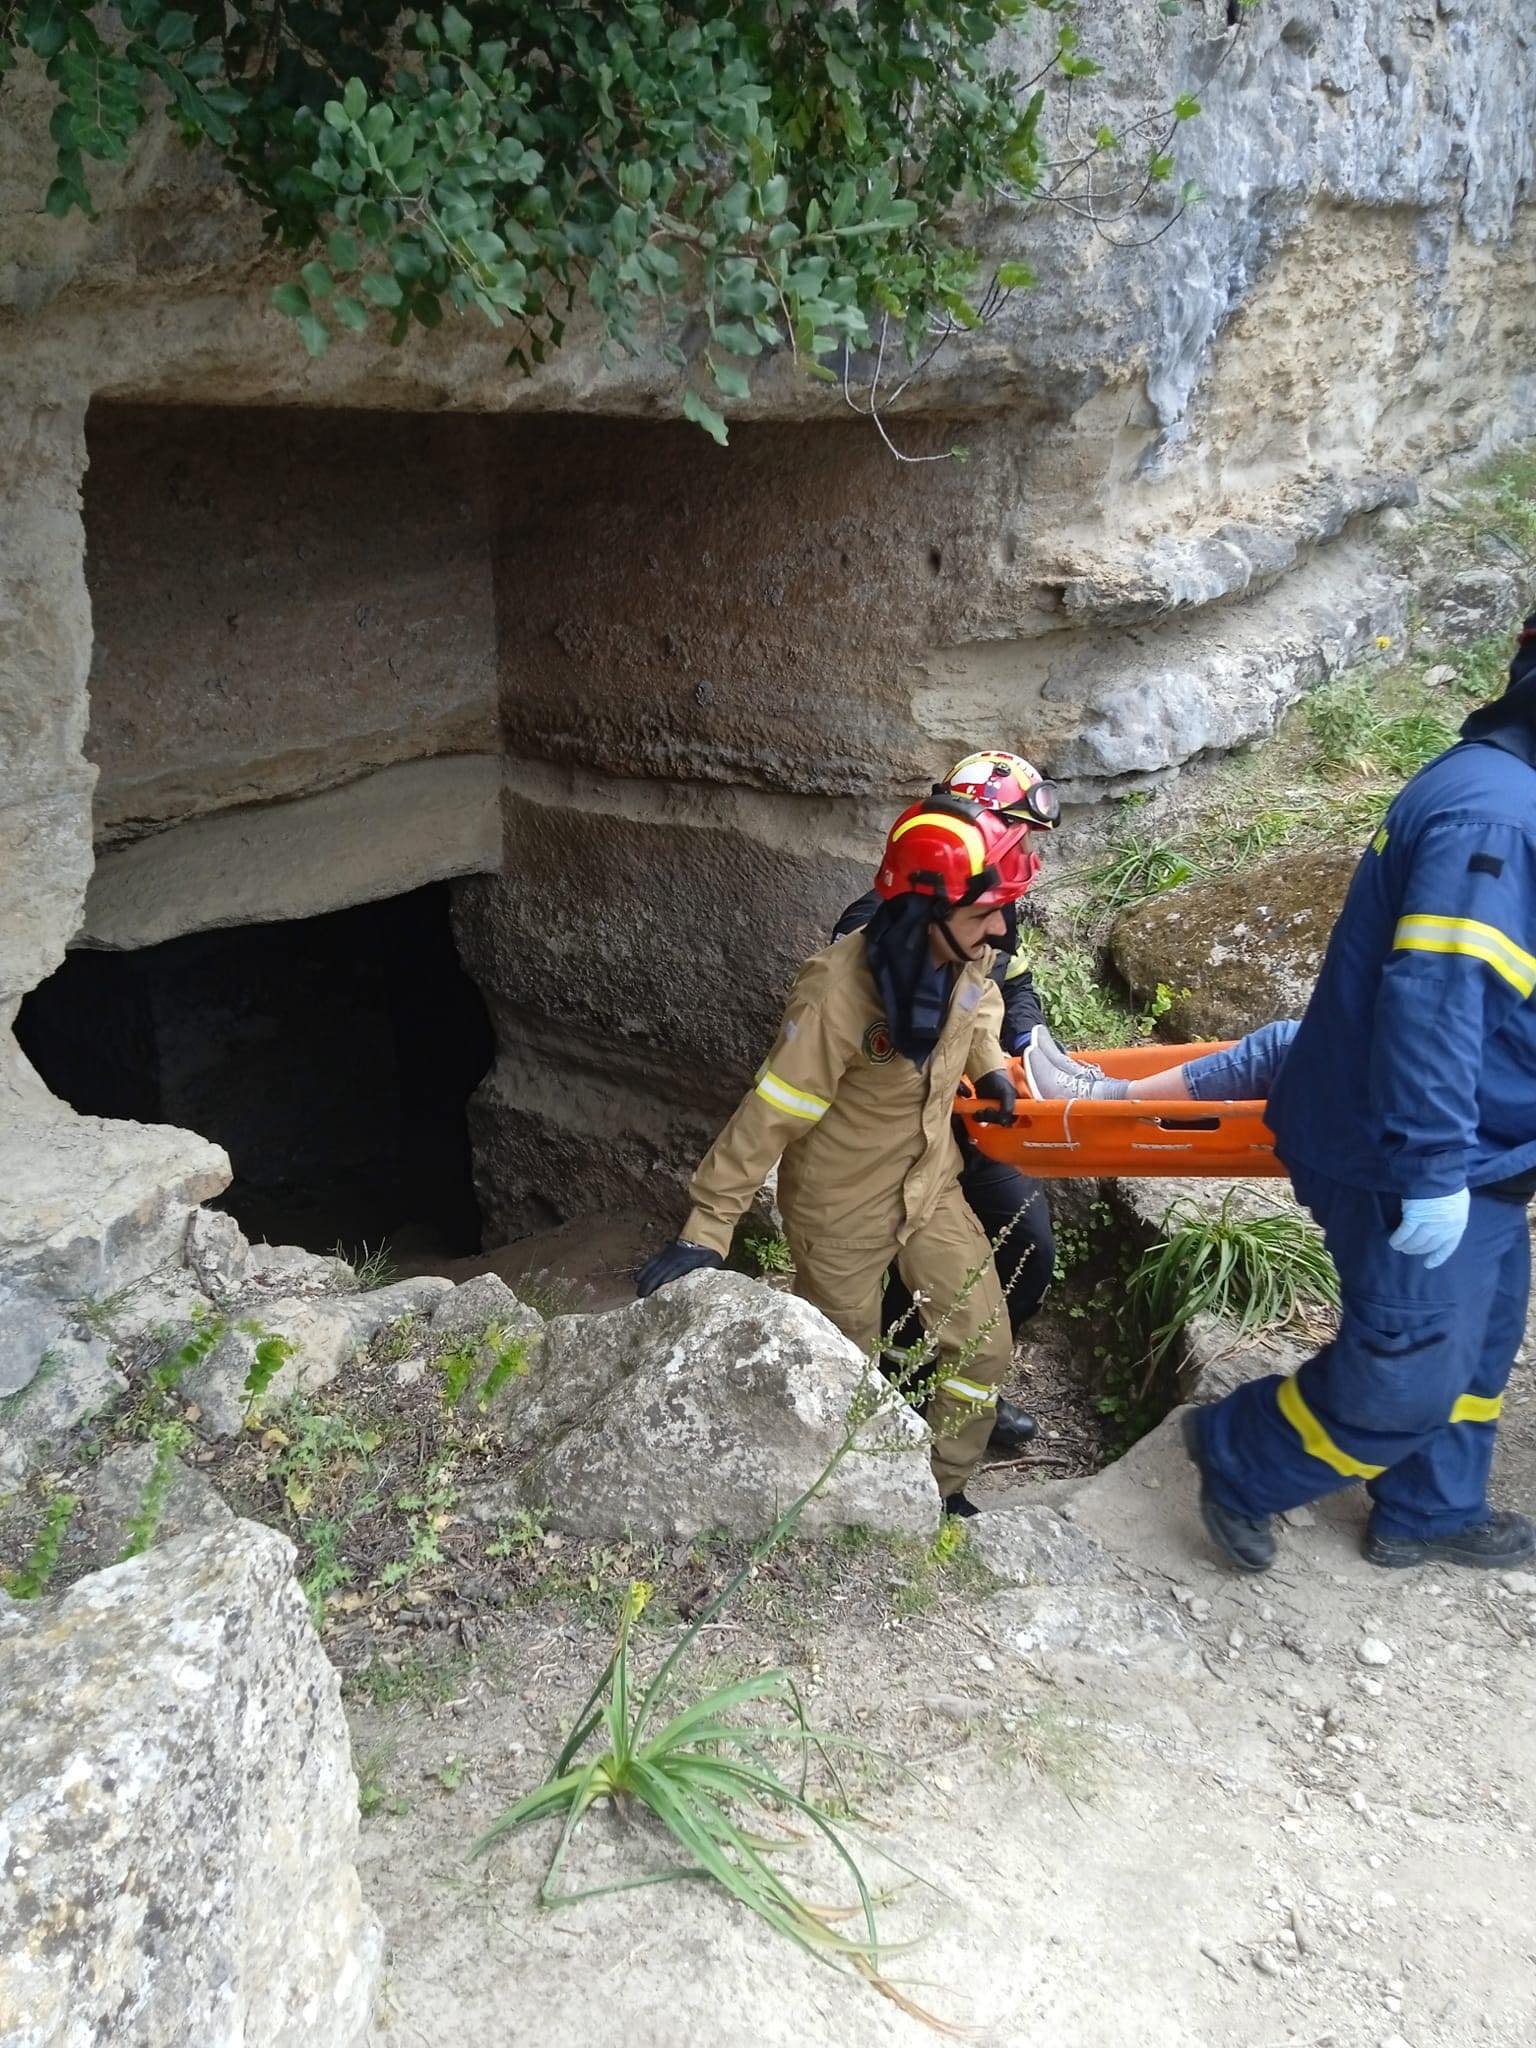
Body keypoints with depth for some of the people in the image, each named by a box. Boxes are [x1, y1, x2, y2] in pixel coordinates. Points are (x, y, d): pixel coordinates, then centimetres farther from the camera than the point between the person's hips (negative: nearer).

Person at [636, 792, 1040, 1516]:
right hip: (842, 1212, -5)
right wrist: (703, 1233, -29)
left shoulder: (965, 956, -15)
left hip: (931, 1186, 6)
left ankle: (942, 1490, 32)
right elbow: (766, 1119, -30)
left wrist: (988, 1065, 6)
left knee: (983, 1348, 9)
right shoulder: (837, 996, -35)